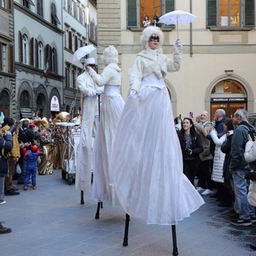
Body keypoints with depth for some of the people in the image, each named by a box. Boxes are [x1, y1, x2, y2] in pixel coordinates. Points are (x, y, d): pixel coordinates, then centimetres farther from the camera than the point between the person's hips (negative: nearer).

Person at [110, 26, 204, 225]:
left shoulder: (163, 58, 19)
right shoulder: (141, 58, 5)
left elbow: (175, 67, 6)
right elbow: (136, 75, -7)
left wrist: (177, 52, -5)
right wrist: (135, 88, -25)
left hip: (160, 100, 5)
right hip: (145, 98, -5)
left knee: (160, 136, 4)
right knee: (141, 135, -6)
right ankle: (136, 175, 2)